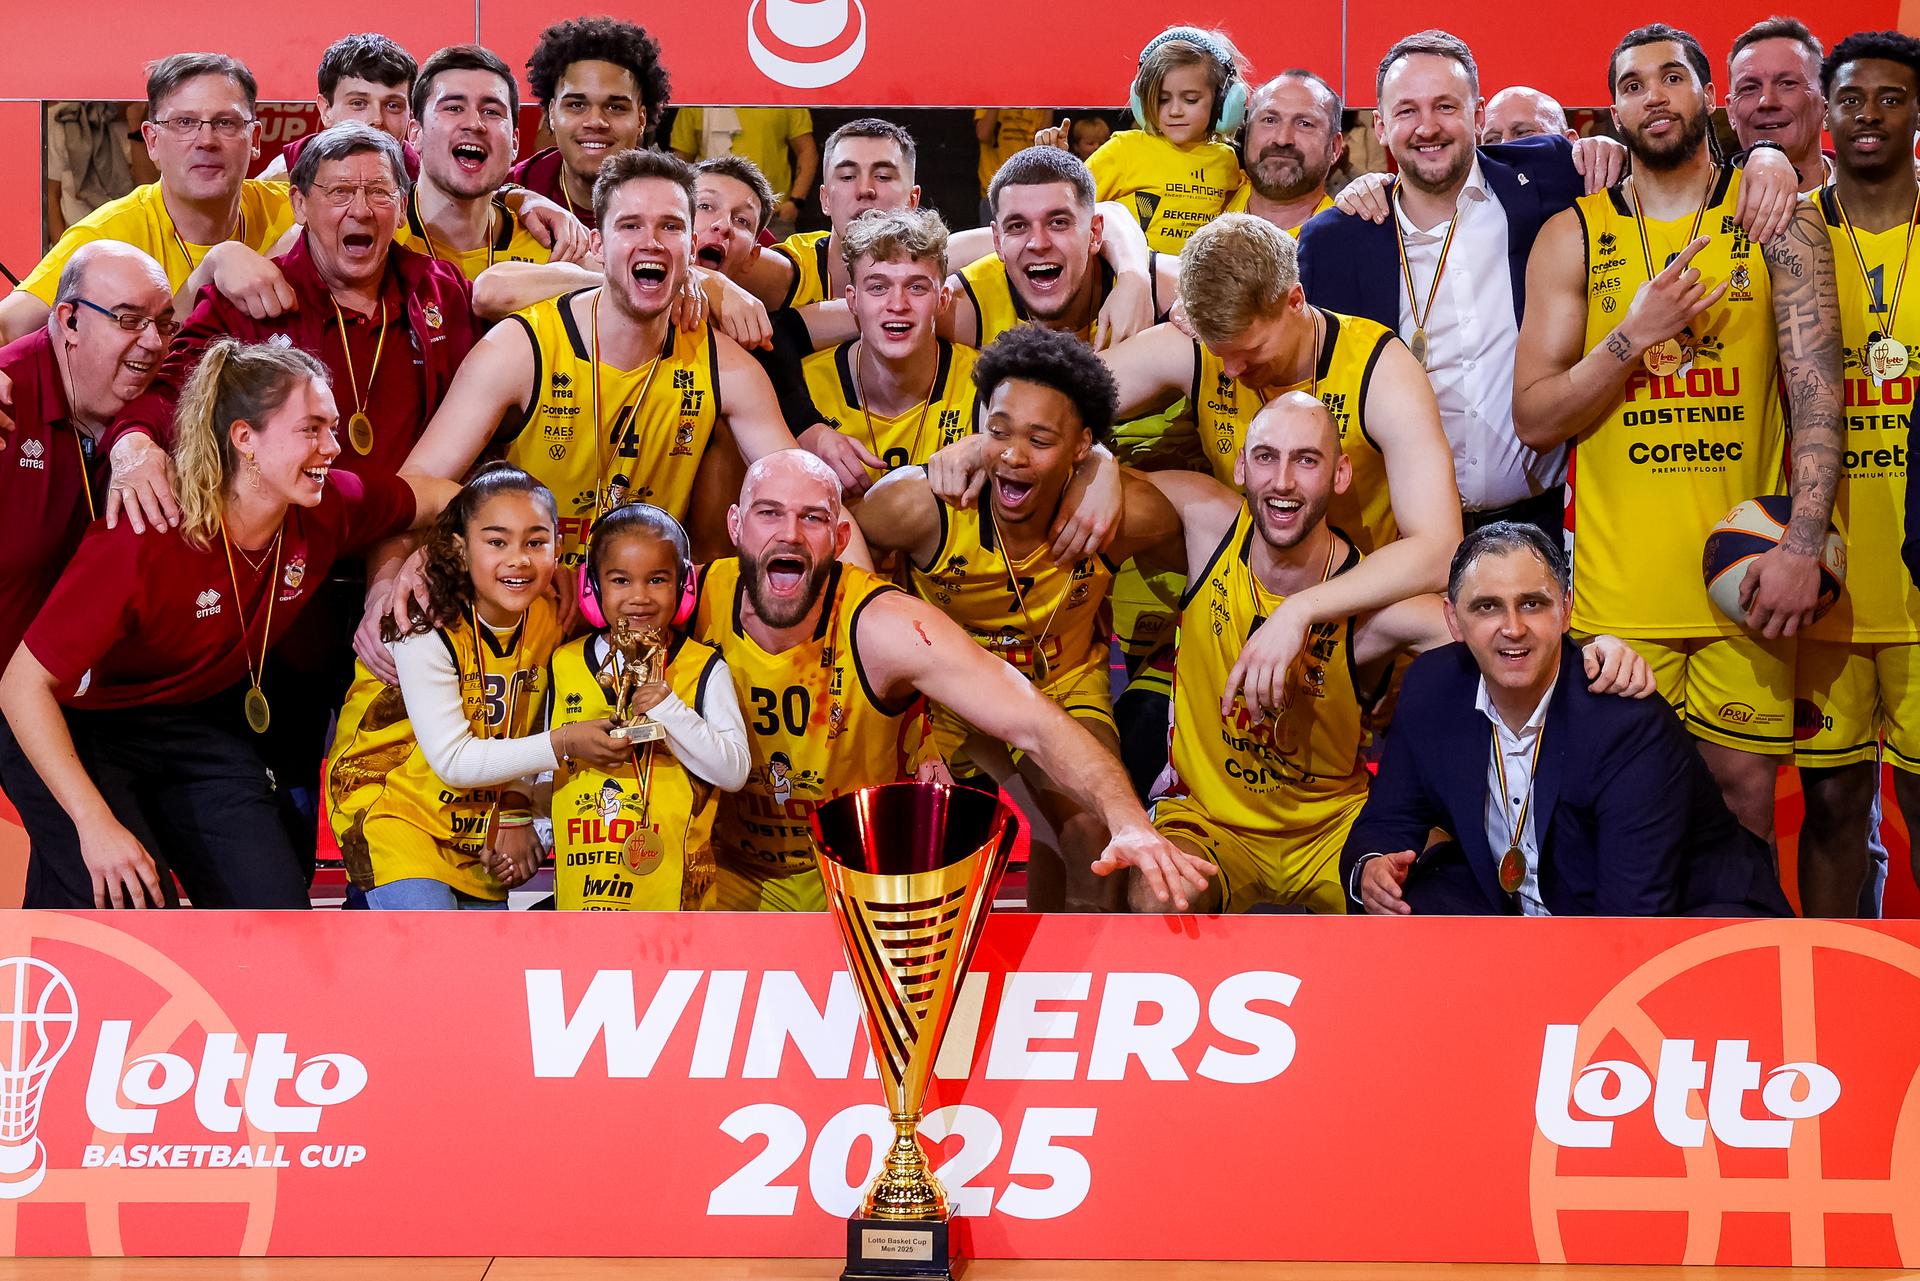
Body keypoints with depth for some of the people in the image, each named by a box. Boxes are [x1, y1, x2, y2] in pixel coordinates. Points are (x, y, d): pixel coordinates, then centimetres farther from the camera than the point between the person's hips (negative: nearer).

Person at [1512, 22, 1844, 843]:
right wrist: (1635, 334, -12)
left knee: (1744, 792, 3)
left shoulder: (1778, 217, 3)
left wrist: (1803, 545, -15)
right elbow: (1534, 420, 2)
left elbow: (1817, 391, -4)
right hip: (1618, 586, 0)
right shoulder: (1573, 237, 5)